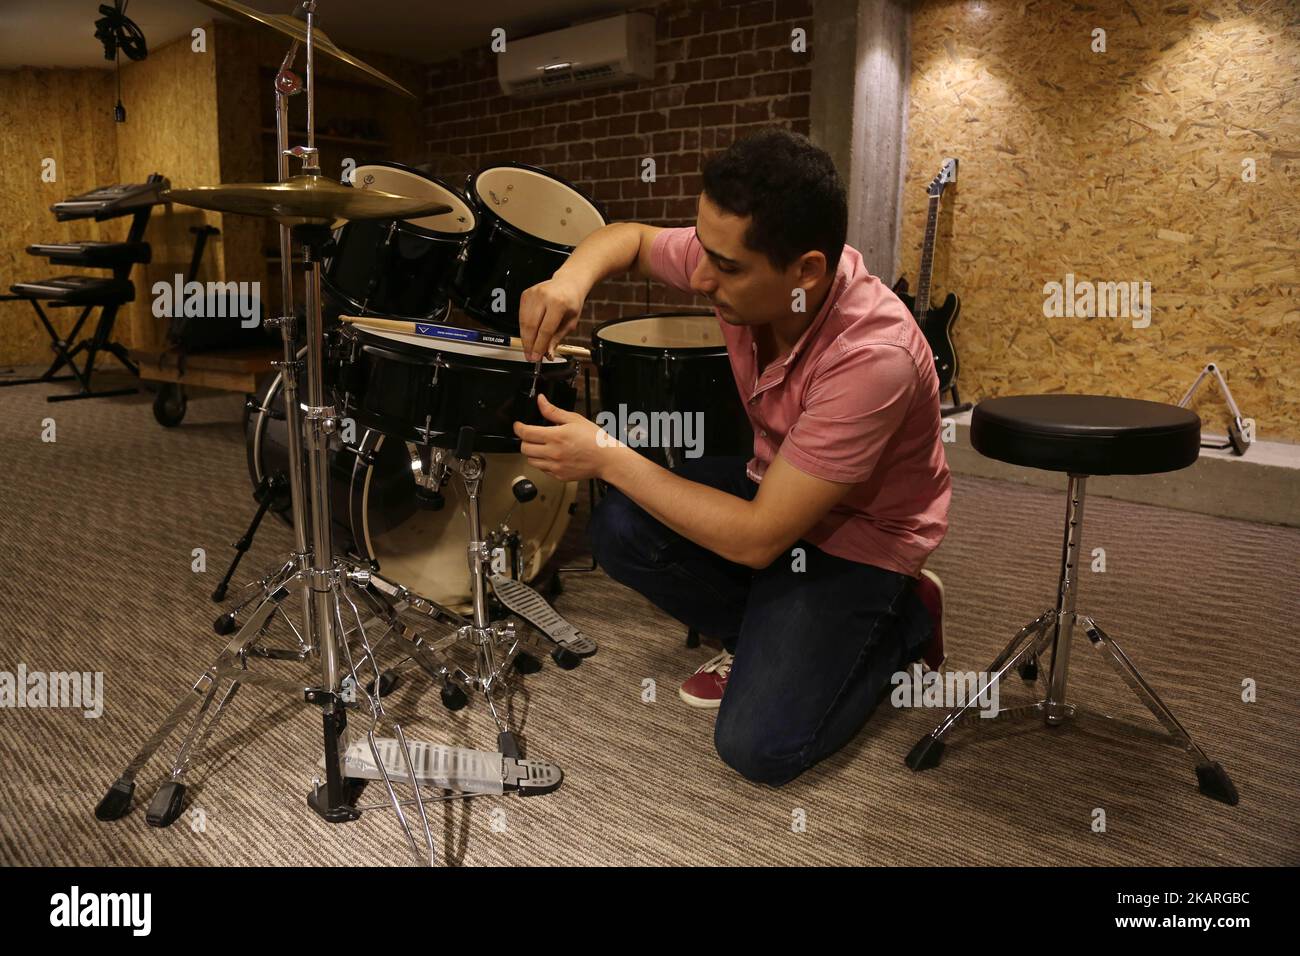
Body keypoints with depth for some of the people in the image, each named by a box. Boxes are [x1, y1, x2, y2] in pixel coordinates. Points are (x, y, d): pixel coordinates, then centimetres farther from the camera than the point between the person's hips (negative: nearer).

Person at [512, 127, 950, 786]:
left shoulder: (872, 356, -37)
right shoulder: (734, 258, -18)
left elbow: (758, 539, -33)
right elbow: (630, 238, 3)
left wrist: (607, 455, -28)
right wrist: (572, 277, -21)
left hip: (859, 530, -6)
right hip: (775, 486, 6)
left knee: (758, 746, -16)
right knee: (620, 530, -19)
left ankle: (903, 622, 9)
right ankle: (768, 637, 6)